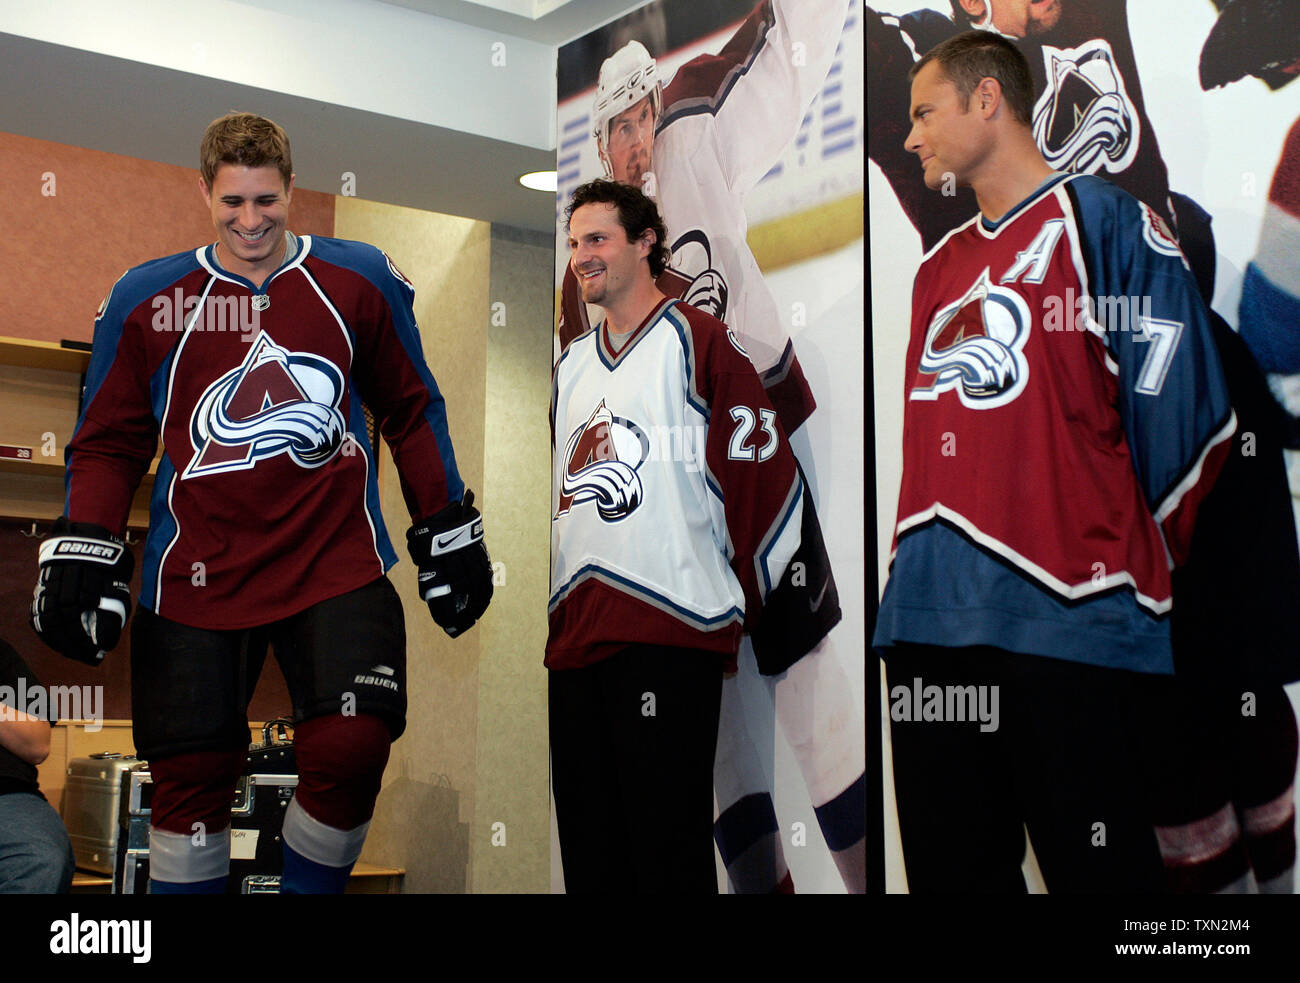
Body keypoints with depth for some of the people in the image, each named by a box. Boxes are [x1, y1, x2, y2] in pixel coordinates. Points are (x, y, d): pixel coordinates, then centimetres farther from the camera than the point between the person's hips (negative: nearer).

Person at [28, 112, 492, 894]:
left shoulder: (360, 281, 5)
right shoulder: (148, 300, 4)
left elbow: (412, 412, 13)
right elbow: (110, 441, 10)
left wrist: (449, 534, 12)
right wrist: (83, 555, -1)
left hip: (338, 565, 0)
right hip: (197, 578, 1)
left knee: (350, 751, -13)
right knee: (192, 776, 1)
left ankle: (312, 886, 13)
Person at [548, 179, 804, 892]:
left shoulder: (698, 341, -2)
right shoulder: (572, 363, 20)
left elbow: (769, 478, -6)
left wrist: (740, 603, -2)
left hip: (668, 626, -7)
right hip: (574, 633, 7)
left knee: (667, 851, -6)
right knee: (588, 849, 10)